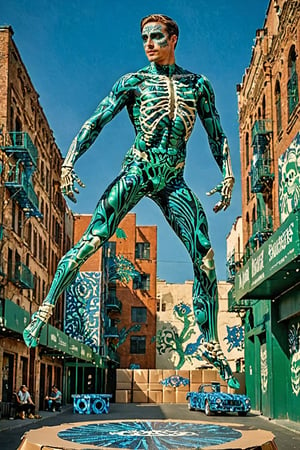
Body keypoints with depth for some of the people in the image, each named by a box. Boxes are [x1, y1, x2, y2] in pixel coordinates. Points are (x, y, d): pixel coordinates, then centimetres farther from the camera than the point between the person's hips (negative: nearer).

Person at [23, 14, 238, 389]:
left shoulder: (198, 84, 11)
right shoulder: (133, 82, 4)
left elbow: (217, 135, 15)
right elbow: (94, 123, -1)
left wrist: (228, 175, 5)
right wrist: (68, 163, -11)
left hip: (173, 182, 2)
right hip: (135, 173, -2)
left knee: (205, 259, -6)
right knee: (91, 241, -15)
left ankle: (210, 344, 4)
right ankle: (45, 309, 0)